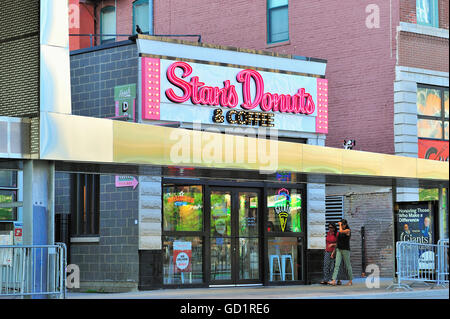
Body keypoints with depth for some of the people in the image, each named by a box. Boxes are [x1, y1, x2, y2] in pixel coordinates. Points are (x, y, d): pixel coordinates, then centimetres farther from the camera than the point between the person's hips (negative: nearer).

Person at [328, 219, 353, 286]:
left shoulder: (348, 230, -7)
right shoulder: (340, 231, 13)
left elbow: (341, 231, -26)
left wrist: (340, 225, -10)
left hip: (345, 250, -6)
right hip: (339, 249, 6)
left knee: (348, 265, 4)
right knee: (337, 265, -7)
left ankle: (350, 280, 18)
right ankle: (334, 281, -16)